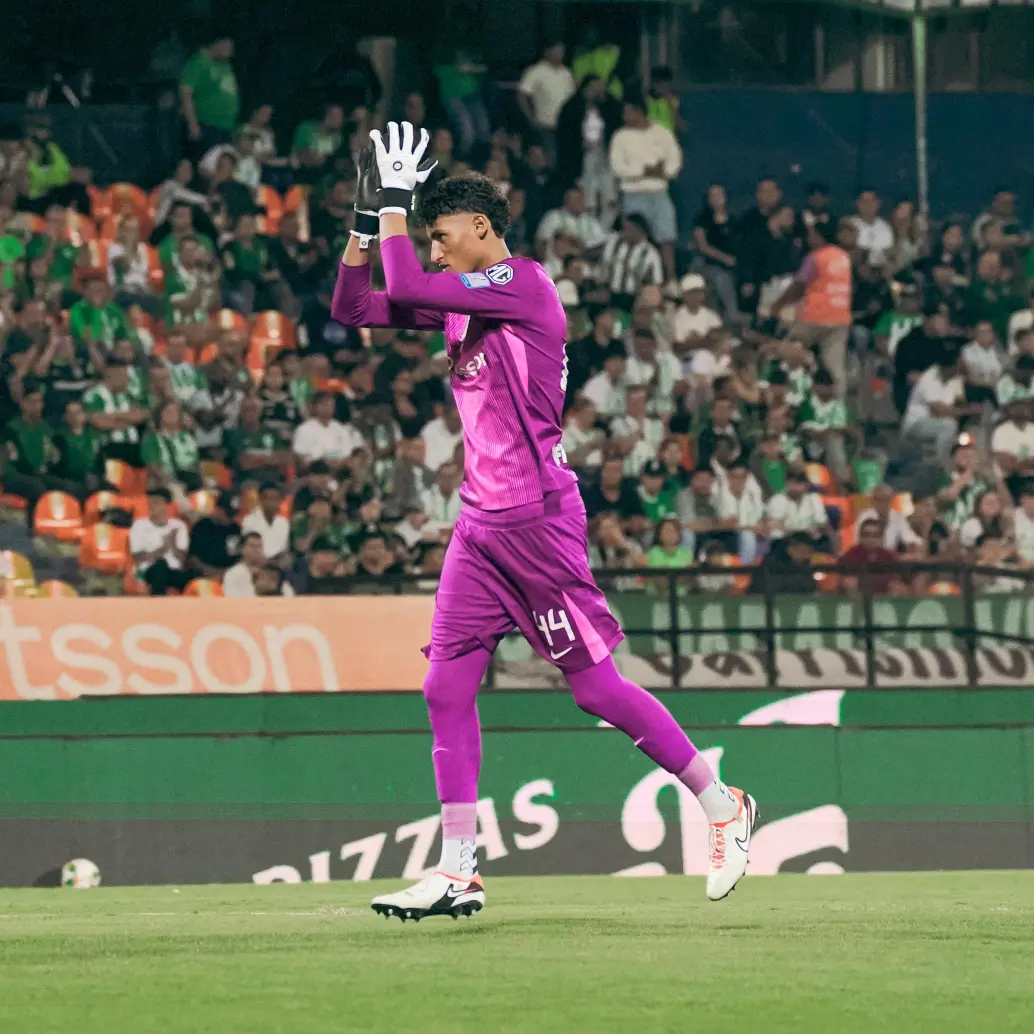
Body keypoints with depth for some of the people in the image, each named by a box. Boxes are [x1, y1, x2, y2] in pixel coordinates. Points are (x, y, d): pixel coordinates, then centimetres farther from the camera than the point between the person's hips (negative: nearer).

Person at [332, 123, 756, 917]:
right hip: (480, 525, 9)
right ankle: (458, 872, 5)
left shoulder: (524, 283, -11)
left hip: (539, 520, -9)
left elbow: (407, 288, -18)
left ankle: (721, 806, 9)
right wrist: (366, 222, 7)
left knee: (594, 683, -5)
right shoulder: (459, 301, 15)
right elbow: (353, 308, 18)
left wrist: (395, 204, -6)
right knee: (447, 687, 3)